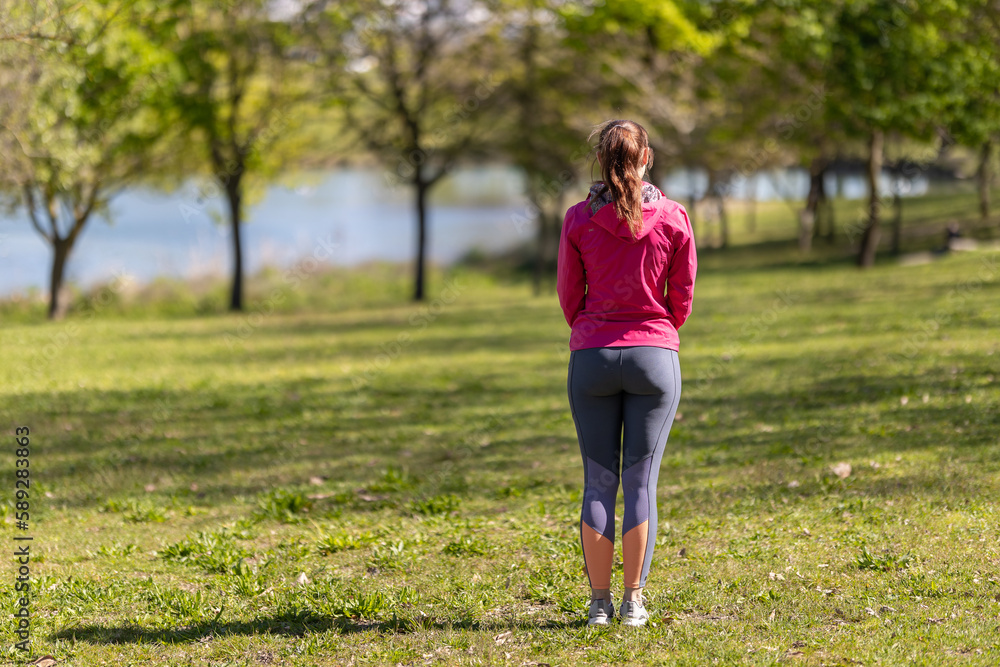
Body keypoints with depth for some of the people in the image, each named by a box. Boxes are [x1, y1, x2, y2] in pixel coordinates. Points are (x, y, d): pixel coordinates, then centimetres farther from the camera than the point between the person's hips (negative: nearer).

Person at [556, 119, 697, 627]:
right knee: (641, 481, 4)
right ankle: (633, 599, 4)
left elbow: (569, 295, 4)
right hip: (656, 355, 0)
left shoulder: (579, 219, -3)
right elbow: (682, 296, 4)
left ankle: (599, 600, 7)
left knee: (599, 481, 6)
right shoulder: (672, 218, -3)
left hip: (592, 356, 0)